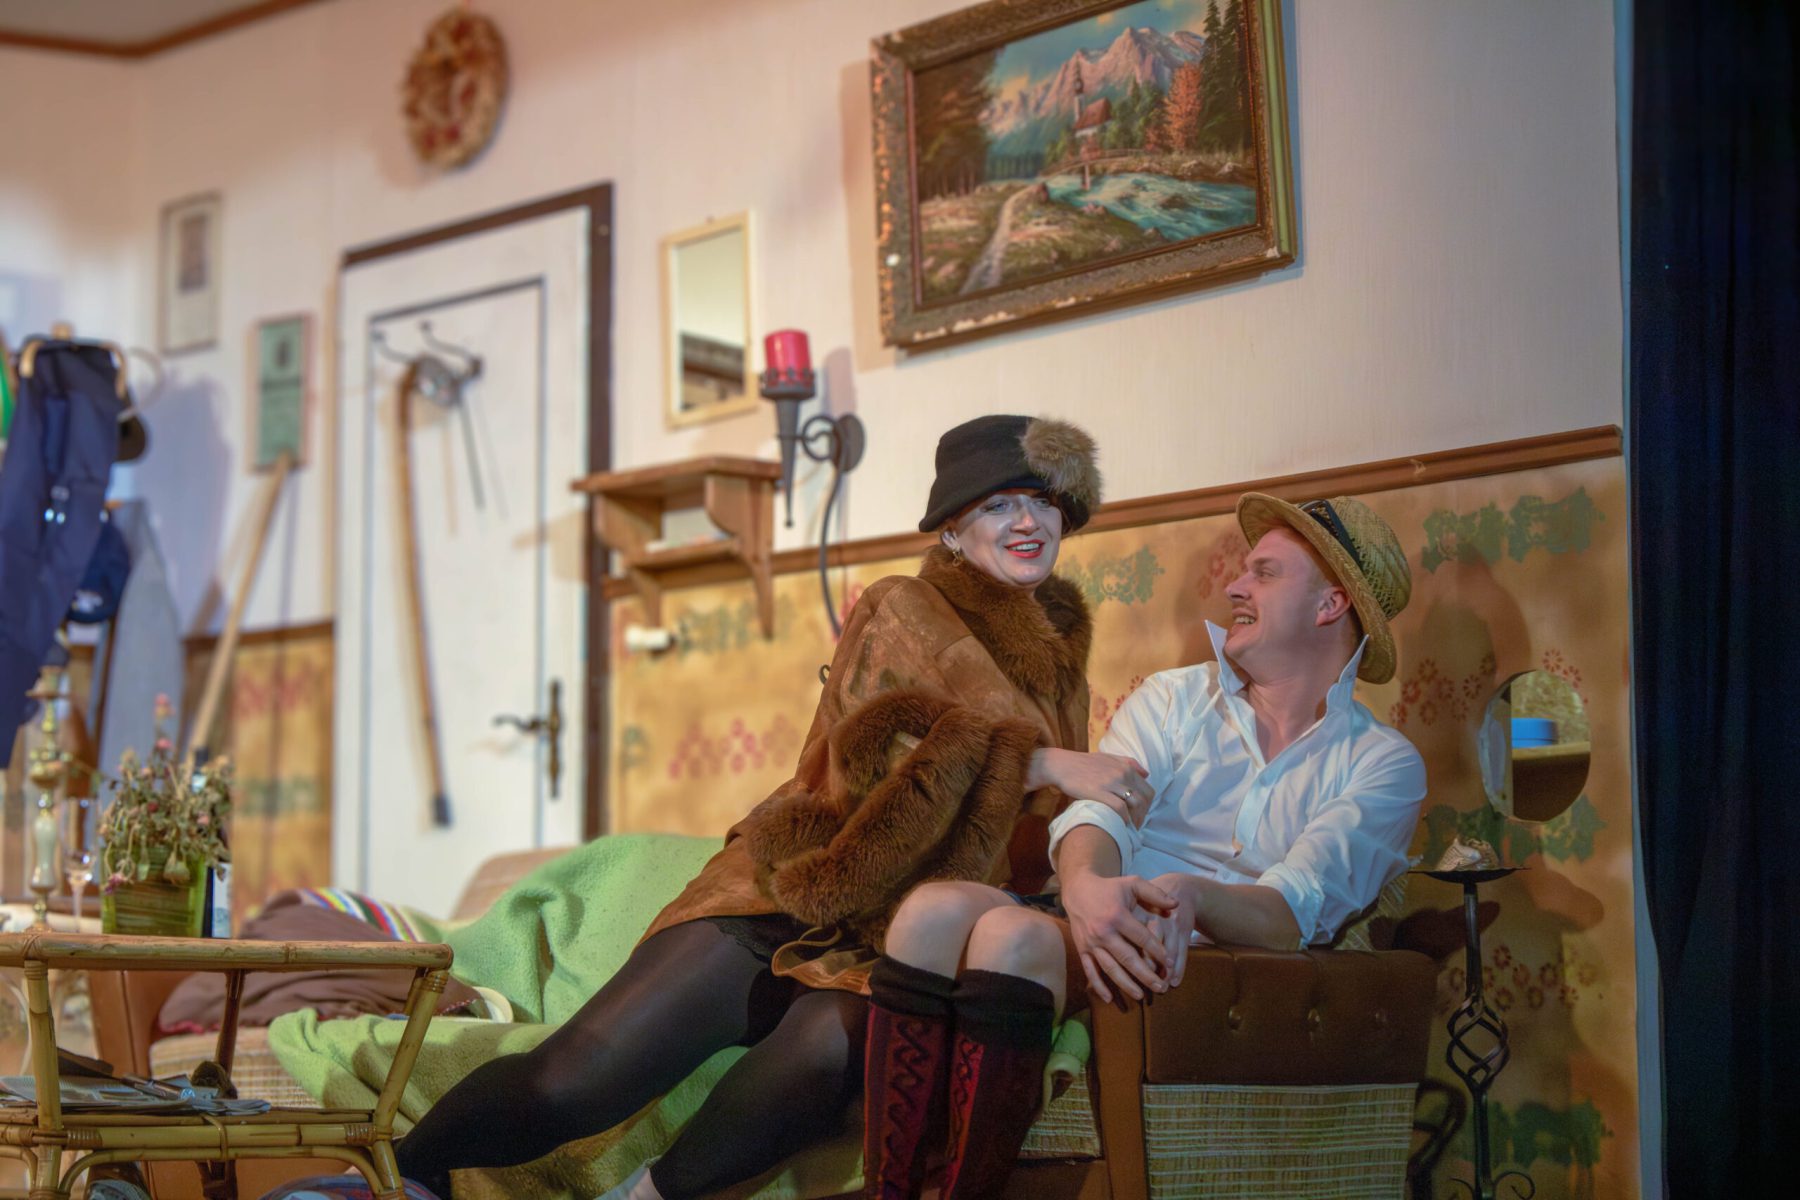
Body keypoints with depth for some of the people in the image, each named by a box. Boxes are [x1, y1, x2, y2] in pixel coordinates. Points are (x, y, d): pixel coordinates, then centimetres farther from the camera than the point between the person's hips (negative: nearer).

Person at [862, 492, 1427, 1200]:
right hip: (1092, 925, 4)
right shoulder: (1173, 697, 18)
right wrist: (1086, 886, -26)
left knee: (1010, 935, -33)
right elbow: (1098, 812, 0)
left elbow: (1294, 915, -7)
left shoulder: (1383, 765, 7)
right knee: (935, 910, -30)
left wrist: (1193, 896, -30)